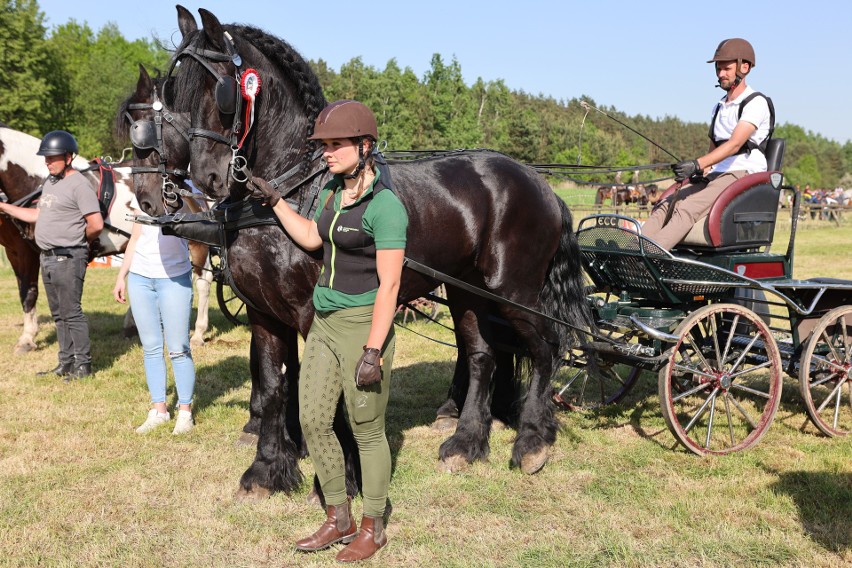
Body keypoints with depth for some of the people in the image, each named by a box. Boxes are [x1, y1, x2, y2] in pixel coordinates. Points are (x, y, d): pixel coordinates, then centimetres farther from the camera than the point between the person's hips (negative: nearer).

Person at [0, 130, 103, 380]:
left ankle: (83, 364, 4)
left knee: (71, 312, -5)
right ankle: (66, 362, 23)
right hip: (47, 257, 9)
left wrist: (79, 241, -5)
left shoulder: (79, 184, -15)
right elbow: (37, 215, 22)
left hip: (67, 259, -9)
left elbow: (96, 225, -21)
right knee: (59, 314, 15)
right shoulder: (50, 182, 14)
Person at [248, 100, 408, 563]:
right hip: (324, 322, 9)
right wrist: (273, 201, 20)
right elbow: (311, 238, 26)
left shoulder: (384, 204, -18)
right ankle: (339, 518, 27)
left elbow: (388, 284, -20)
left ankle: (373, 528, 23)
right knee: (312, 420, 11)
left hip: (363, 325, -8)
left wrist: (373, 352, -22)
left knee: (366, 430, 5)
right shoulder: (332, 191, 7)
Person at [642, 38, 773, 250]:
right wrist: (700, 172, 2)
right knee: (665, 206, -17)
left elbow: (735, 144, -18)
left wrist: (698, 164, -31)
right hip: (714, 176, 8)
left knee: (687, 208, -31)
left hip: (744, 175, -8)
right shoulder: (718, 108, 22)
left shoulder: (756, 103, -4)